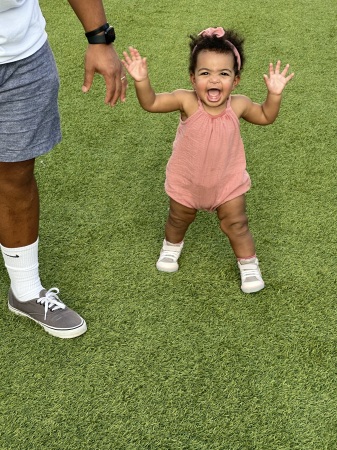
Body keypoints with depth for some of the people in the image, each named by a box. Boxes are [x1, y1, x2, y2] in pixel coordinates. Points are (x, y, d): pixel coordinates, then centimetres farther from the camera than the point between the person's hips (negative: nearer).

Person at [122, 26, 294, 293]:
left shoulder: (239, 105, -20)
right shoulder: (186, 101, -27)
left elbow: (266, 117, -2)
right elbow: (150, 103, -23)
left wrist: (274, 94, -18)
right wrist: (141, 80, -41)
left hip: (228, 181, 0)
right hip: (186, 181, 0)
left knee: (236, 225, 11)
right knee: (179, 220, 24)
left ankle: (249, 264, 34)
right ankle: (172, 246, 56)